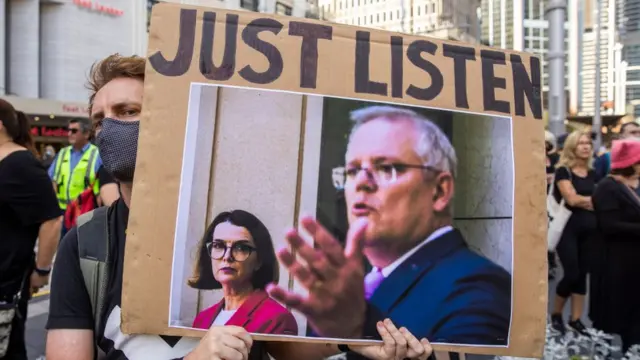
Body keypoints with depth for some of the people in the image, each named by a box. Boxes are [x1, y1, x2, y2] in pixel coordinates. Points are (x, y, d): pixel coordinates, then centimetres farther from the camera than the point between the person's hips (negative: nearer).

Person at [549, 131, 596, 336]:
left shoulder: (592, 173, 14)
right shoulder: (563, 171, -6)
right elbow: (571, 199, -16)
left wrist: (582, 201, -9)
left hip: (588, 229, 6)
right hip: (567, 228, -6)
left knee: (582, 274, 8)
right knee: (572, 273, -7)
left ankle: (576, 319, 17)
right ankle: (556, 314, 14)